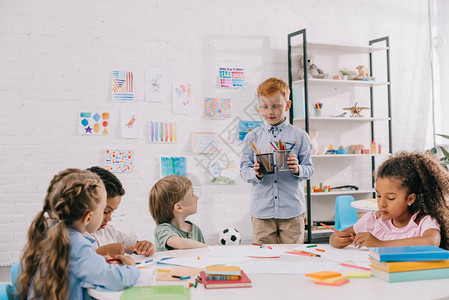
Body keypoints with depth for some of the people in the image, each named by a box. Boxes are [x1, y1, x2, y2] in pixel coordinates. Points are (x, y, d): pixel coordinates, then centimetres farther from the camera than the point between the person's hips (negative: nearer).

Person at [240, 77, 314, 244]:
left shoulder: (299, 136, 3)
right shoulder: (252, 137, 6)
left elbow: (309, 169, 4)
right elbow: (244, 169, 5)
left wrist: (298, 169, -17)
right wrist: (255, 173, -16)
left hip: (292, 210, 0)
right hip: (261, 210, 1)